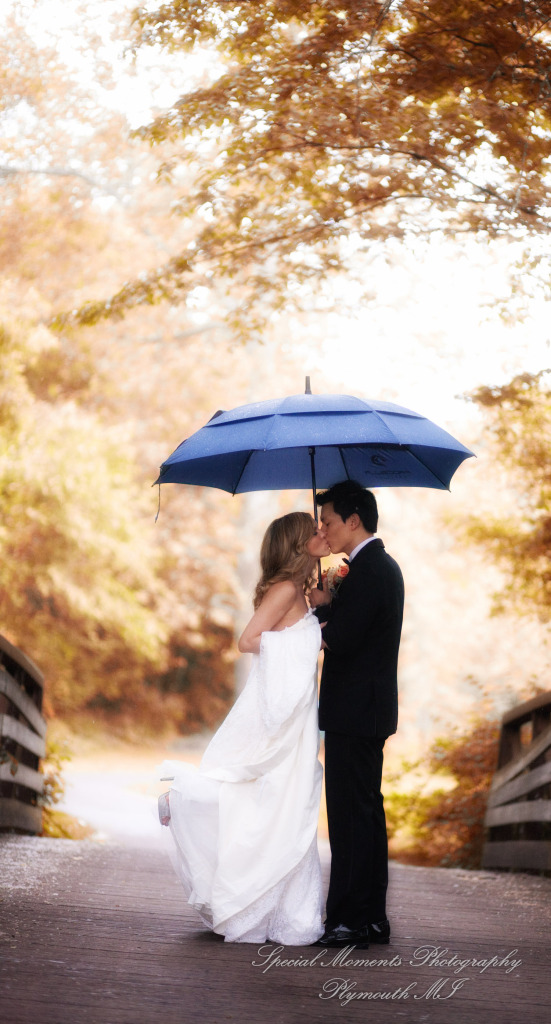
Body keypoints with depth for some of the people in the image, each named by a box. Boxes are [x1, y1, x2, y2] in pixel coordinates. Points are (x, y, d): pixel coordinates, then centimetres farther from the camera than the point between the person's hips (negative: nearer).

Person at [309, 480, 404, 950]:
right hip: (371, 710, 10)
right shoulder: (384, 566, 15)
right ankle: (372, 917, 19)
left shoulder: (366, 571, -17)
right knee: (367, 811, 13)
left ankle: (349, 920, -4)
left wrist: (317, 632, -3)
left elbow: (341, 641, -22)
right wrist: (328, 605, 0)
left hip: (354, 712, -10)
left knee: (350, 814, -7)